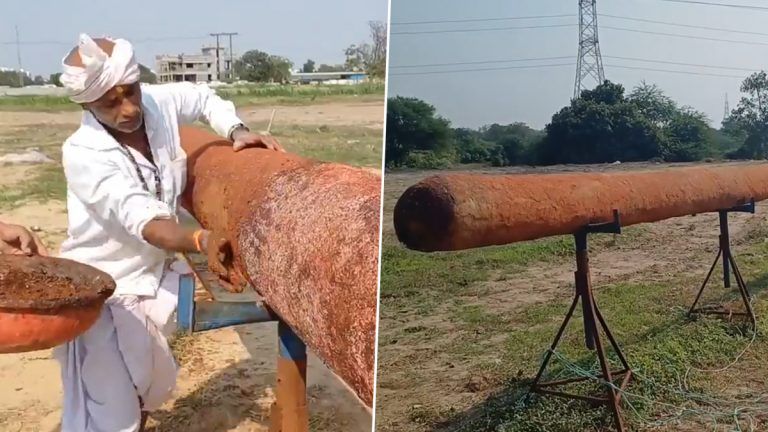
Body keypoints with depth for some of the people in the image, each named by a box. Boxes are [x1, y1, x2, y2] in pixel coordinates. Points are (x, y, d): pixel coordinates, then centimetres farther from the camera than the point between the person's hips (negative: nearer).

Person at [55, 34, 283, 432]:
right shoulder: (83, 154, -25)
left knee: (152, 385, 22)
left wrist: (237, 132, -8)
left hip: (152, 275, 6)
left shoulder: (160, 102, -10)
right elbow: (144, 222, -37)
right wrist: (202, 242, -55)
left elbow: (203, 98, 12)